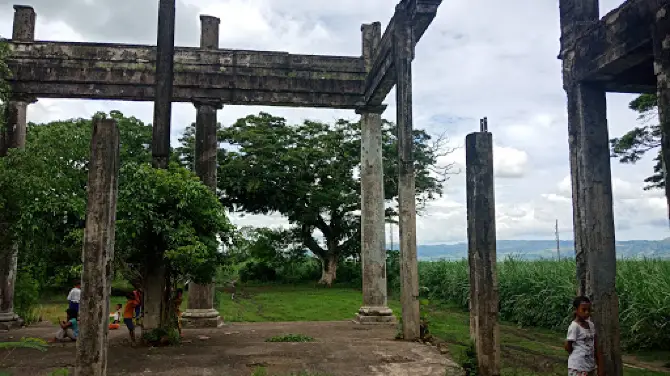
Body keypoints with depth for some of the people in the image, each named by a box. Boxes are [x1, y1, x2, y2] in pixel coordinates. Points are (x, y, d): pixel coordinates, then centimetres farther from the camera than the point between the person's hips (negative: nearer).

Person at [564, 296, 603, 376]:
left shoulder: (591, 325, 6)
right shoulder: (574, 326, -15)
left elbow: (596, 346, 11)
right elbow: (567, 347, -12)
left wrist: (599, 366, 9)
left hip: (590, 366, 8)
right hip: (577, 367, -8)